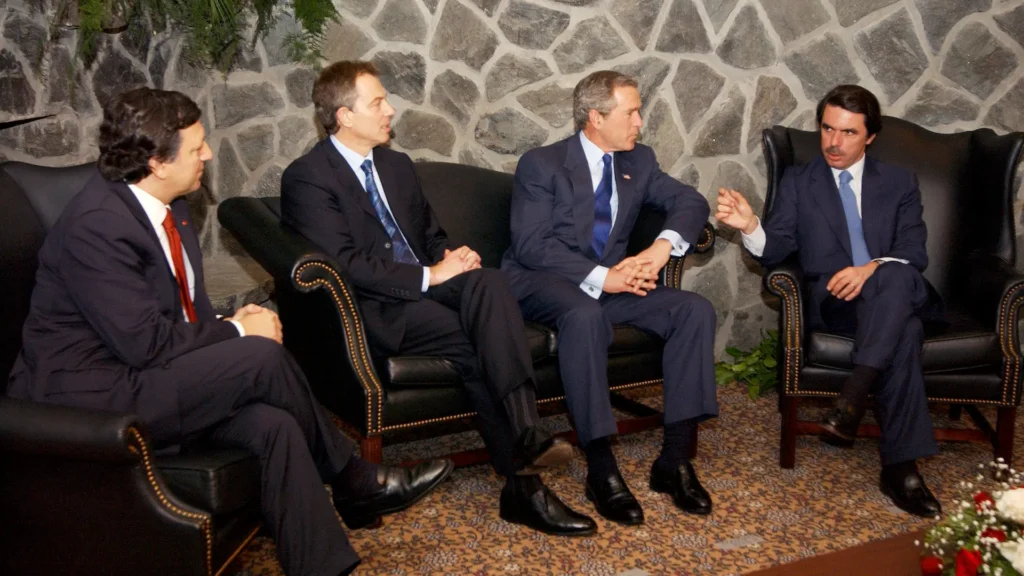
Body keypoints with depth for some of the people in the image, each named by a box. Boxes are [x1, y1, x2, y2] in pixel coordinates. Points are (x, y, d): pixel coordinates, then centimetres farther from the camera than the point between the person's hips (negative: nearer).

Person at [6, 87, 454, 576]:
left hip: (141, 376, 8)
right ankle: (352, 481, 1)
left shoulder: (167, 207, 7)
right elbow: (144, 342, -25)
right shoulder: (97, 224, -22)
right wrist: (238, 332, -13)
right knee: (262, 358, -23)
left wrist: (228, 326, -5)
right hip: (92, 398, -8)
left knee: (271, 423, -19)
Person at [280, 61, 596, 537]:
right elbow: (345, 264, -16)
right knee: (480, 342, -28)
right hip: (375, 311, -6)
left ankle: (526, 435, -33)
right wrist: (428, 276, -19)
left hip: (428, 285, 6)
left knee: (486, 282, -27)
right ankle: (522, 484, -23)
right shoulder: (306, 178, -5)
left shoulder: (397, 165, 20)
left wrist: (450, 257, 1)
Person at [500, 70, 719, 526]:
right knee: (585, 314, -40)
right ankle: (601, 468, -32)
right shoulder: (540, 165, -7)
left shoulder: (638, 161, 11)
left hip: (610, 282, 6)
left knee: (696, 310, -16)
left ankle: (675, 459, -16)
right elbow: (531, 246, -16)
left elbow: (691, 201, 6)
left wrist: (663, 245, -16)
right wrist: (598, 277, -26)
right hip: (543, 284, -5)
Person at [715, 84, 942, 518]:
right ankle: (900, 467, -35)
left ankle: (852, 397, -40)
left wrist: (873, 269, -20)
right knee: (904, 332, -35)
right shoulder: (798, 182, 15)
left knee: (896, 275, -38)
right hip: (832, 302, -1)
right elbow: (775, 250, 4)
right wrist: (750, 225, -20)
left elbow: (914, 253, 3)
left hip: (896, 294, 2)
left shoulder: (899, 183, 16)